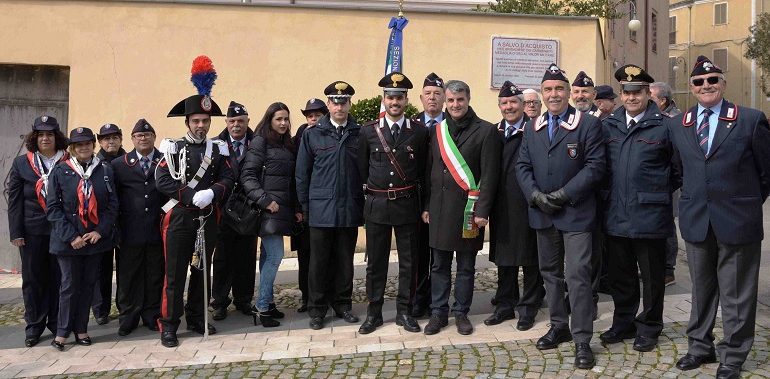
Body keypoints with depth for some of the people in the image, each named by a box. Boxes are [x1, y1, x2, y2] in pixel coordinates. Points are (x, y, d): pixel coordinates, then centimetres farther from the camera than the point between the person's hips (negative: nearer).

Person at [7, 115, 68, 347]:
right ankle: (34, 326, 19)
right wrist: (16, 232, -3)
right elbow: (15, 200, 4)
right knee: (33, 278, 8)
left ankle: (57, 324, 18)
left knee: (58, 278, 5)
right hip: (32, 231, 1)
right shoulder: (21, 164, 5)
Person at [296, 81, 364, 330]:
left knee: (345, 260, 10)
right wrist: (305, 207, 3)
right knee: (319, 261, 6)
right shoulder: (312, 135, 2)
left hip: (350, 210, 1)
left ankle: (343, 304, 24)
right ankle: (317, 309, 17)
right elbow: (302, 174, 5)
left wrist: (363, 205, 3)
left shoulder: (360, 134, 3)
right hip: (321, 210, -1)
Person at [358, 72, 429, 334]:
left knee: (408, 261, 6)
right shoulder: (368, 131, 3)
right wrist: (374, 190, 11)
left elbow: (424, 170, 7)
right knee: (376, 262, 7)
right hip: (376, 205, 0)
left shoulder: (420, 132, 1)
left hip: (407, 205, 0)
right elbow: (362, 168, 11)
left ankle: (404, 312, 19)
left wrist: (415, 195, 7)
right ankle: (374, 313, 18)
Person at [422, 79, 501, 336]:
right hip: (439, 207, 4)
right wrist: (426, 206, 9)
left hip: (468, 209, -3)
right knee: (439, 264, 9)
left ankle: (461, 313, 20)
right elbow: (430, 171, 13)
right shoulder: (437, 131, 10)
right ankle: (438, 312, 20)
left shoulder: (485, 131, -3)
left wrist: (482, 211, -12)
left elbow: (489, 175, -7)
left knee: (466, 266, 7)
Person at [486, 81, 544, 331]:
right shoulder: (494, 132, 10)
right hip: (502, 207, 5)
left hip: (528, 206, -5)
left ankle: (528, 308, 19)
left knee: (530, 260, 6)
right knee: (504, 259, 14)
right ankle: (505, 305, 27)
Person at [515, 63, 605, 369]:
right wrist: (535, 195, -8)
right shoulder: (533, 127, 12)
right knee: (550, 272, 14)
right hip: (542, 214, 6)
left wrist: (564, 194, -16)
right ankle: (559, 326, 29)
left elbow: (595, 166, -10)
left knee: (577, 275, -7)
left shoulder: (588, 124, -4)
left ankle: (582, 339, 2)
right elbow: (522, 166, 8)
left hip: (576, 213, -5)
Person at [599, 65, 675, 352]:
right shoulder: (608, 126, 7)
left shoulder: (664, 126, -5)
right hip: (615, 216, 4)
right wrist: (606, 192, 6)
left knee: (651, 275, 10)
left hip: (649, 216, -4)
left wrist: (661, 192, -1)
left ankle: (649, 327, 25)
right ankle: (623, 323, 30)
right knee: (619, 274, 14)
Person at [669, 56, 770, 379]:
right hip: (696, 220, 3)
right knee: (701, 289, 15)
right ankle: (700, 346, 29)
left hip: (737, 222, -3)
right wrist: (694, 196, 8)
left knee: (736, 294, 7)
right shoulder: (677, 125, 6)